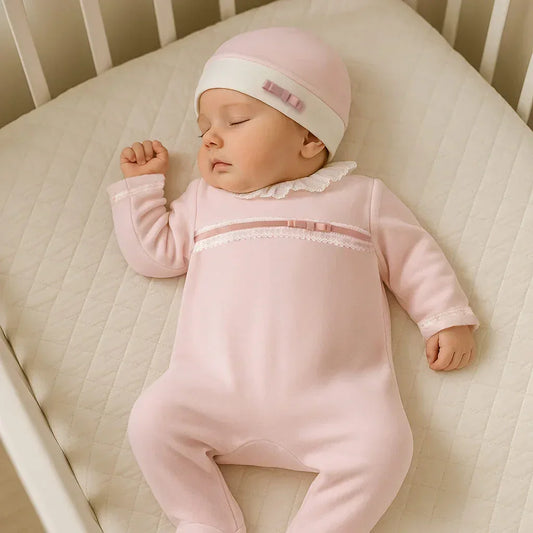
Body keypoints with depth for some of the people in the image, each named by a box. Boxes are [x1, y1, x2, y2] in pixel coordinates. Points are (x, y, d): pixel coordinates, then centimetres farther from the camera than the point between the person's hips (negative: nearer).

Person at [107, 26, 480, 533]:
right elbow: (153, 252, 22)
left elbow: (415, 258, 17)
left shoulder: (362, 196, 14)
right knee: (153, 418, -19)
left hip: (332, 393, -1)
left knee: (384, 443, -24)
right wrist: (141, 184, 21)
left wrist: (448, 318, 8)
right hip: (217, 389, 2)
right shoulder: (203, 200, 21)